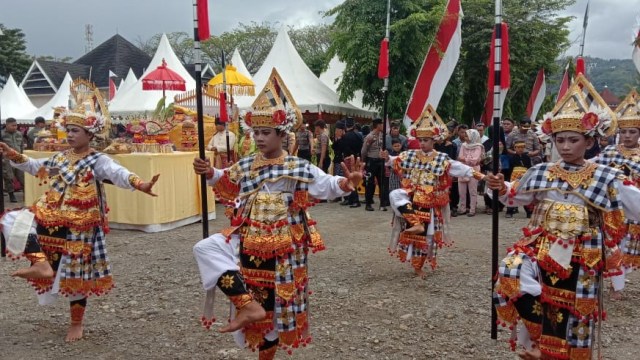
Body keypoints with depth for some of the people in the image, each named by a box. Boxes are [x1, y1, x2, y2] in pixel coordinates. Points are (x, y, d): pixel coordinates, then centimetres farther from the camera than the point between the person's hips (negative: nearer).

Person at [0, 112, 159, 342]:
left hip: (78, 227, -6)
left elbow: (117, 173, -31)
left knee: (77, 275, 4)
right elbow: (35, 167, 23)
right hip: (51, 219, 6)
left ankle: (76, 323, 23)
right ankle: (42, 265, -17)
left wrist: (139, 184, -51)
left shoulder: (97, 160, -12)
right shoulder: (60, 157, 8)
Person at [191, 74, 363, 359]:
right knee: (206, 248, -19)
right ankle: (249, 306, -18)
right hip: (247, 242, 4)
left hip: (280, 248, -4)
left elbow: (327, 186, -19)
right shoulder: (244, 166, 4)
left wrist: (346, 183, -39)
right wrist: (211, 174, 3)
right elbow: (227, 185, 22)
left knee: (273, 308, 5)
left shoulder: (298, 168, -9)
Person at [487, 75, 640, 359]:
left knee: (573, 317, 8)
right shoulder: (541, 172, 2)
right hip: (541, 248, 1)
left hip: (581, 259, -1)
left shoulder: (606, 178, -4)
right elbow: (516, 197, 13)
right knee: (510, 270, -28)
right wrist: (502, 188, -6)